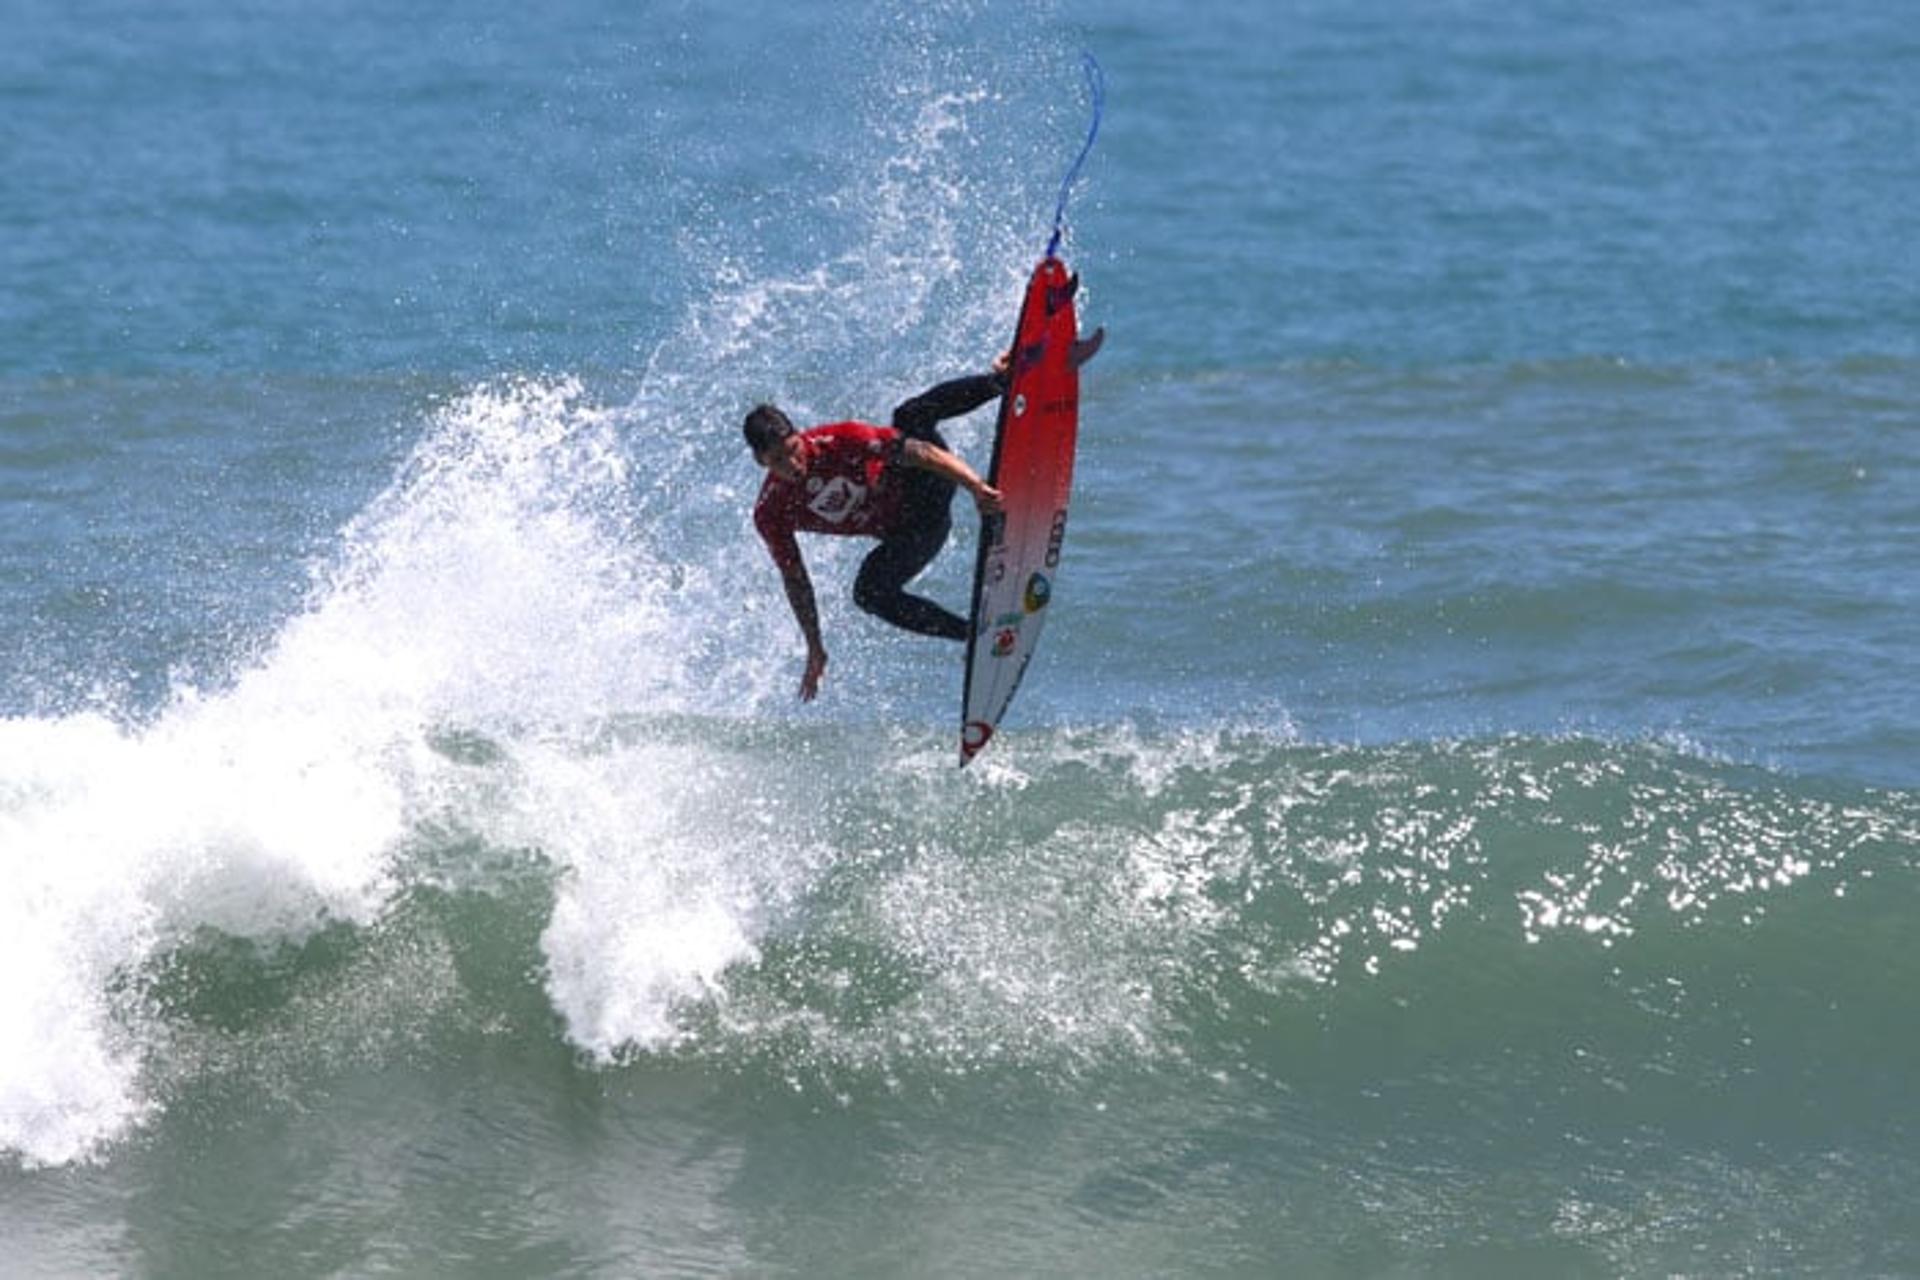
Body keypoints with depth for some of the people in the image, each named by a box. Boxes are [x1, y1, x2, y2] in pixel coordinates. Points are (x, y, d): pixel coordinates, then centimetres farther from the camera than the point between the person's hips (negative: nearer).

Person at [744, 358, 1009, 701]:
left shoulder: (838, 441, -22)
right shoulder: (771, 516, -12)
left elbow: (917, 450, -29)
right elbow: (794, 580, 1)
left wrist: (976, 485, -42)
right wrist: (815, 650, 4)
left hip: (926, 484, -4)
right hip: (908, 534, 4)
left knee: (911, 416, -31)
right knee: (869, 594, -23)